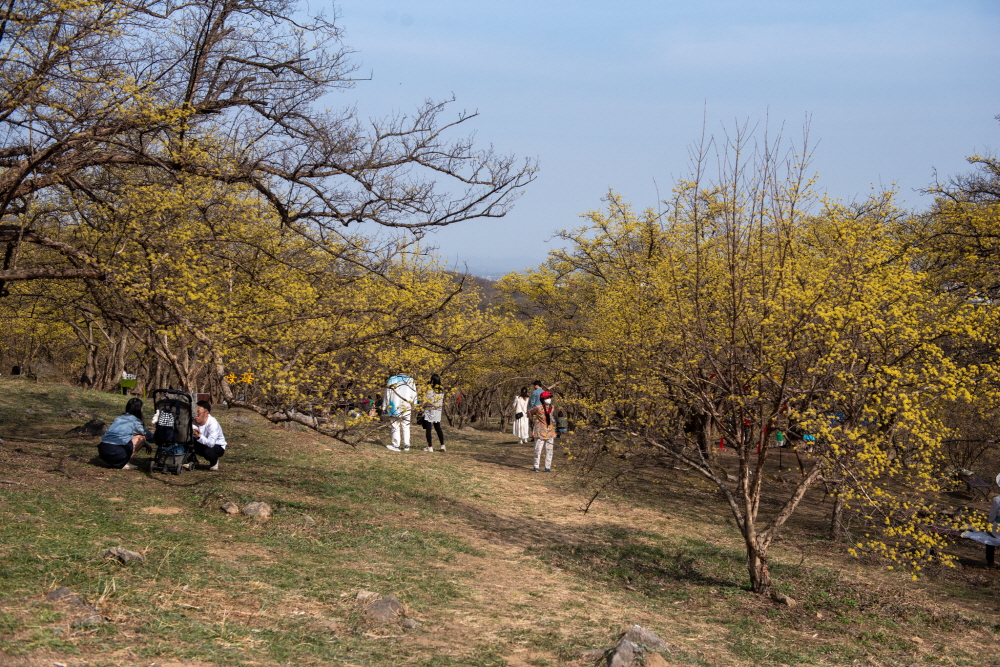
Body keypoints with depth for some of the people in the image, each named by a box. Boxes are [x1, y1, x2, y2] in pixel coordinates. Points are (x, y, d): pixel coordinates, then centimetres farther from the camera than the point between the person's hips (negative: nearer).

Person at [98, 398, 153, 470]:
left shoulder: (119, 418, 23)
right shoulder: (135, 422, 1)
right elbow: (147, 434, 17)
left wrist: (146, 445, 44)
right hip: (116, 453, -7)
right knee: (142, 437, 8)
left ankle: (113, 462, 13)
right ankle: (124, 463, 1)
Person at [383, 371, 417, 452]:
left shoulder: (392, 380, 0)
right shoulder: (411, 381, 4)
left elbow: (387, 395, 2)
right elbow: (414, 395, 9)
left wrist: (384, 407, 9)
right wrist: (413, 405, 21)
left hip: (394, 407, -1)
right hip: (406, 408, 1)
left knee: (395, 426, 5)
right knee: (406, 427, 10)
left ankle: (396, 445, 6)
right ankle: (406, 445, 8)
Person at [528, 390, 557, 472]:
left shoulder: (552, 408, 6)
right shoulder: (538, 408, -8)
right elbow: (529, 412, 9)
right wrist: (534, 421, 9)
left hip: (550, 432, 4)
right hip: (540, 432, -4)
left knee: (549, 450, 4)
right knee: (538, 449, -3)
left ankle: (548, 467, 11)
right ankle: (536, 466, 8)